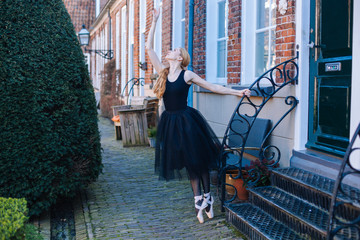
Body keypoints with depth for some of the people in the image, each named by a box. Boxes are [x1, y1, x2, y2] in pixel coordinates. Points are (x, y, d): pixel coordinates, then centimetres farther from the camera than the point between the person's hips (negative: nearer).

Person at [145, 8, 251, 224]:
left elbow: (213, 87, -1)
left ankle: (207, 196, 20)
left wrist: (238, 92, -5)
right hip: (170, 122, 4)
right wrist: (154, 21, 3)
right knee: (188, 162, 10)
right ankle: (199, 200, 18)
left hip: (187, 121, -4)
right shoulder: (162, 71, 4)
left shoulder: (187, 75, -5)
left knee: (197, 159, 4)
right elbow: (149, 48, 3)